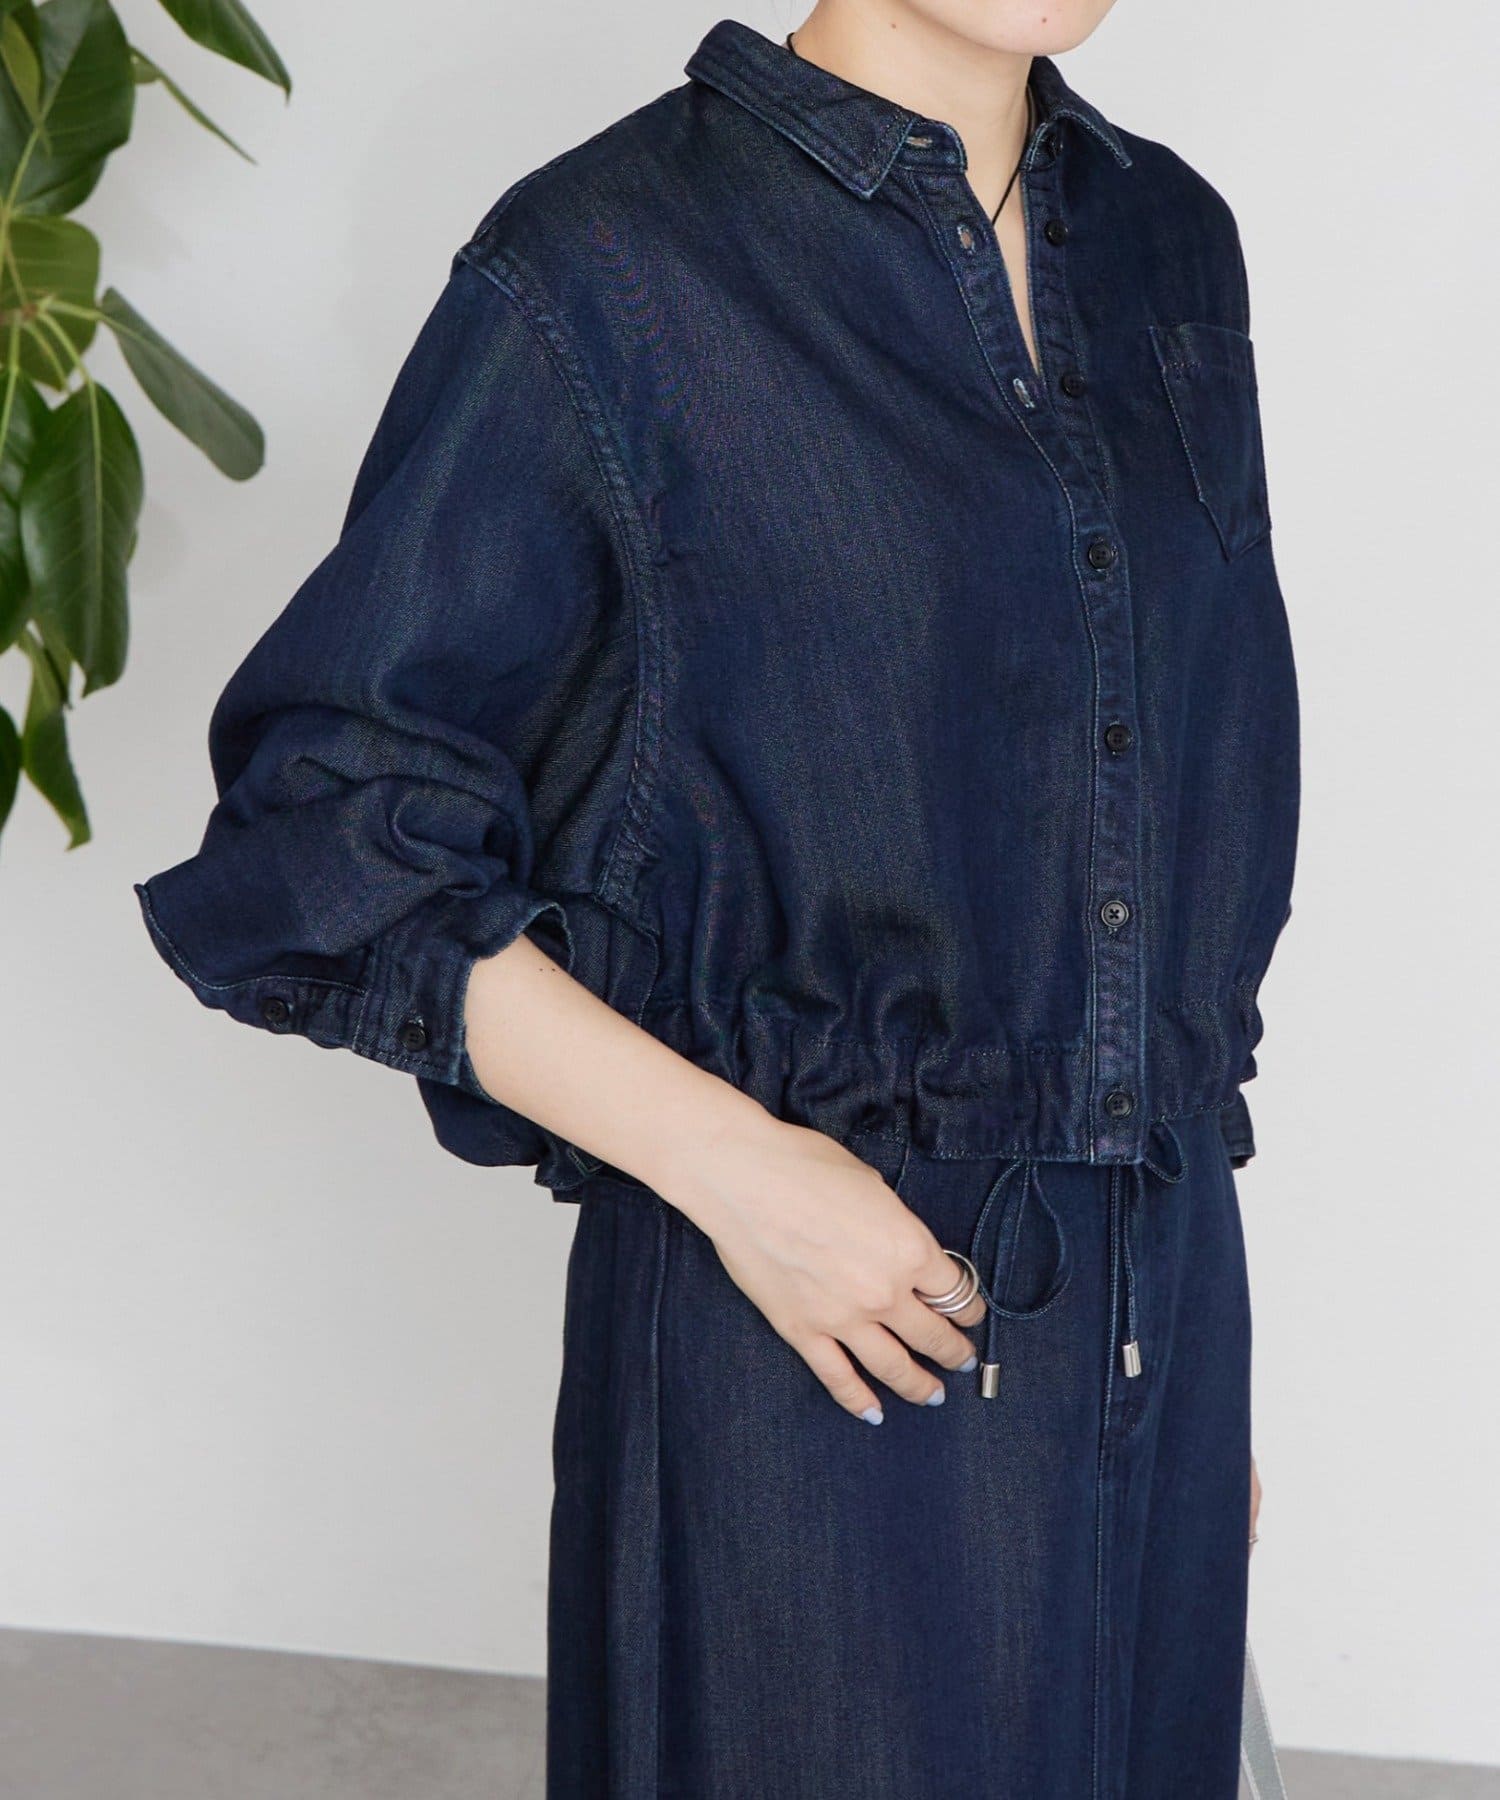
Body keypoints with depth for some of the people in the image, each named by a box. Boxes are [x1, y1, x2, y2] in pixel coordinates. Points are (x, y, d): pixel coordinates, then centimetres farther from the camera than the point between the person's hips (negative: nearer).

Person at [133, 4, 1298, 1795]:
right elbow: (317, 842, -10)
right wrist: (730, 1165, -17)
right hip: (800, 1315, -5)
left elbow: (1205, 825, 13)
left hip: (1157, 1309, 6)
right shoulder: (601, 270, -11)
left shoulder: (1172, 242, 8)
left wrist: (1206, 1363, 15)